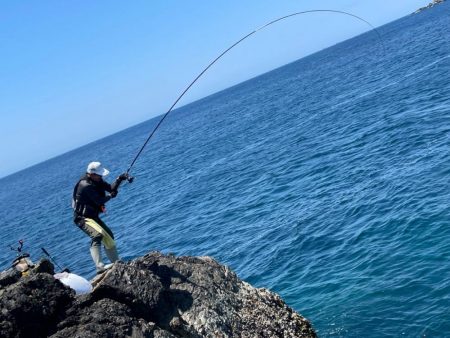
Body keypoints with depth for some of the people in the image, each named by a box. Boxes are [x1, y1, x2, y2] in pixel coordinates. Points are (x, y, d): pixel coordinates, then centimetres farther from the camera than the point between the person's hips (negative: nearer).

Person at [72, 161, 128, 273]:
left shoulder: (97, 181, 5)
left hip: (93, 216, 10)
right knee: (98, 235, -31)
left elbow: (111, 188, -2)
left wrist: (119, 179, -18)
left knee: (109, 236, 15)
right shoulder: (86, 185, -23)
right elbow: (99, 201, -25)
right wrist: (110, 196, -7)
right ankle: (99, 266, -39)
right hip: (82, 218, -10)